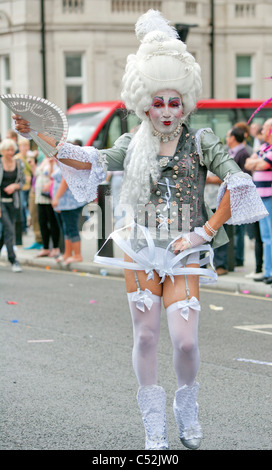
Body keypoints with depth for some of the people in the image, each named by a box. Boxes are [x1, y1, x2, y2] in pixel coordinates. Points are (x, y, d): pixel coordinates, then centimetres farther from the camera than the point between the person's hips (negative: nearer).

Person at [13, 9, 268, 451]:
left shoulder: (201, 142, 0)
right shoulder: (135, 145, 8)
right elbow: (94, 162, 0)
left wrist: (206, 232, -13)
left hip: (184, 254, -2)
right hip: (140, 250, 2)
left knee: (185, 341, -10)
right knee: (146, 335, 1)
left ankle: (187, 408, 19)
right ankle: (154, 427, 13)